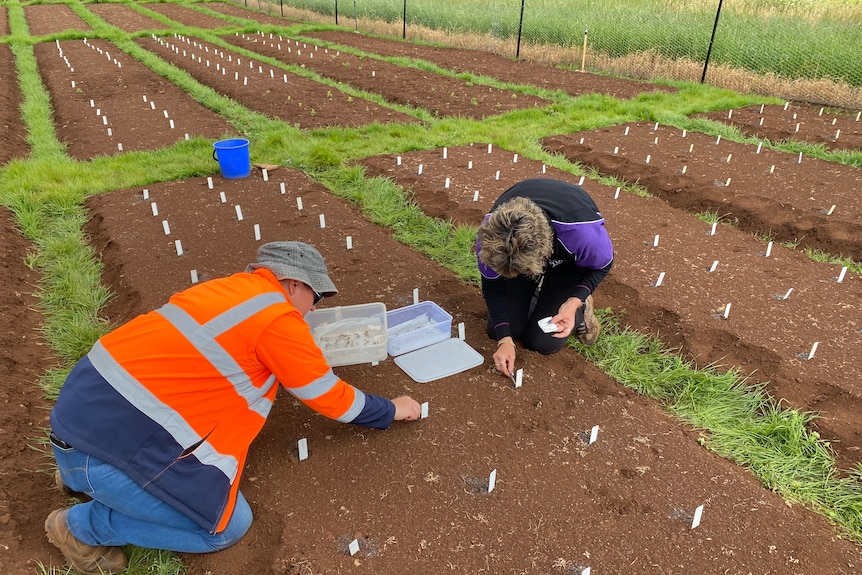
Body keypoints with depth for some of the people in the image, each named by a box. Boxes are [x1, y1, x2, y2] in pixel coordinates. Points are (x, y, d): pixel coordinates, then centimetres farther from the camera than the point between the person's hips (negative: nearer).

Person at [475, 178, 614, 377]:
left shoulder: (583, 232, -45)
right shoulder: (490, 234, -39)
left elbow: (602, 264, -19)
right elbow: (493, 286, -19)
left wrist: (575, 302, -33)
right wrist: (505, 340, -24)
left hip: (569, 259, -2)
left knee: (542, 342, -10)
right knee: (497, 330, -2)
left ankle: (581, 306, 18)